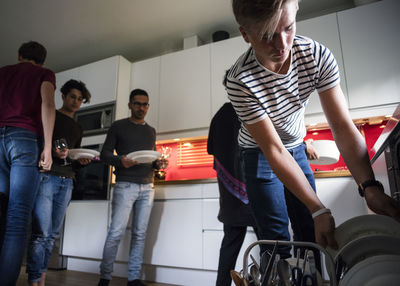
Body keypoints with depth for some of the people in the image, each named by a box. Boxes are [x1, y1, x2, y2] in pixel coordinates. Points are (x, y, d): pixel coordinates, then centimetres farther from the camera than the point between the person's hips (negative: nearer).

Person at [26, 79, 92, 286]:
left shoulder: (78, 128, 24)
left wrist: (81, 162, 3)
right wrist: (52, 152, -18)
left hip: (66, 182, 5)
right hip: (46, 176, -5)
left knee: (52, 233, 6)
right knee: (41, 232, -9)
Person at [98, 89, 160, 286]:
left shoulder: (151, 131, 19)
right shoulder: (118, 126, 6)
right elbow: (105, 154, 1)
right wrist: (120, 161, -19)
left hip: (147, 187, 4)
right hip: (125, 185, -4)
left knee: (140, 234, 4)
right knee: (116, 232, -6)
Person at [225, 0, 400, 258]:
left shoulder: (318, 56, -19)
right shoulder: (240, 81, -31)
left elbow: (343, 126, -20)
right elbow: (274, 150, -29)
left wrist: (370, 187, -33)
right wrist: (319, 210, -31)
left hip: (297, 147, 4)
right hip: (260, 154, -3)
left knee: (309, 227, 9)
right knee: (276, 234, -4)